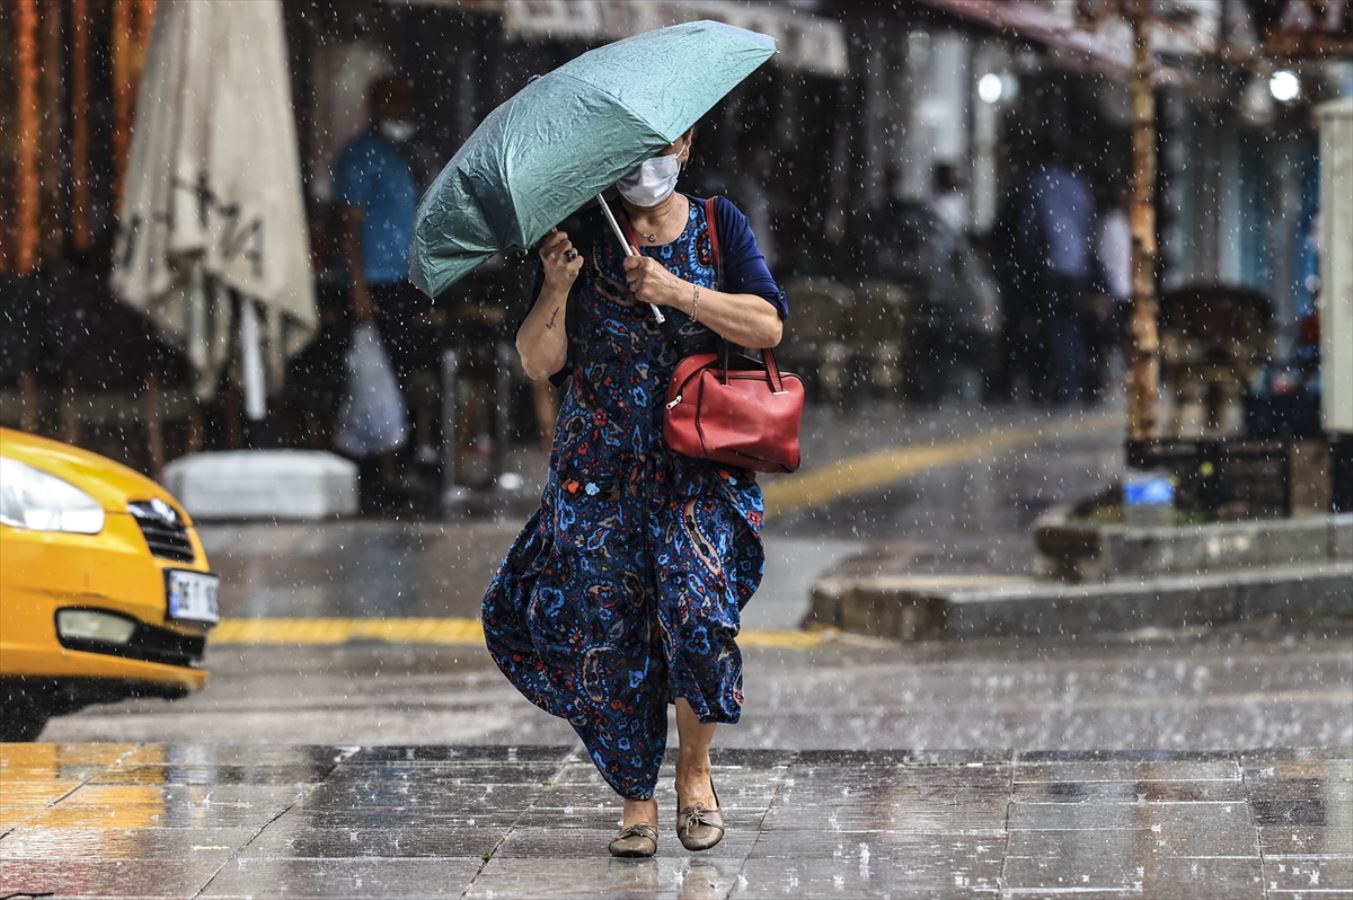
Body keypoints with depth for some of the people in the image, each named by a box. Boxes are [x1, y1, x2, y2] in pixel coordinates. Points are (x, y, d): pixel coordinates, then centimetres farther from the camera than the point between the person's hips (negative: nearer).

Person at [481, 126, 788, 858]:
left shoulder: (717, 226, 7)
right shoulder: (581, 236, 5)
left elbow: (767, 326, -5)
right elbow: (538, 363, 0)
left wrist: (678, 292, -14)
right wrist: (556, 289, -16)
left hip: (700, 463, -1)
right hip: (601, 464, 1)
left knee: (696, 606, -19)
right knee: (605, 632, -4)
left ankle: (694, 767, 4)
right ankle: (637, 802, 9)